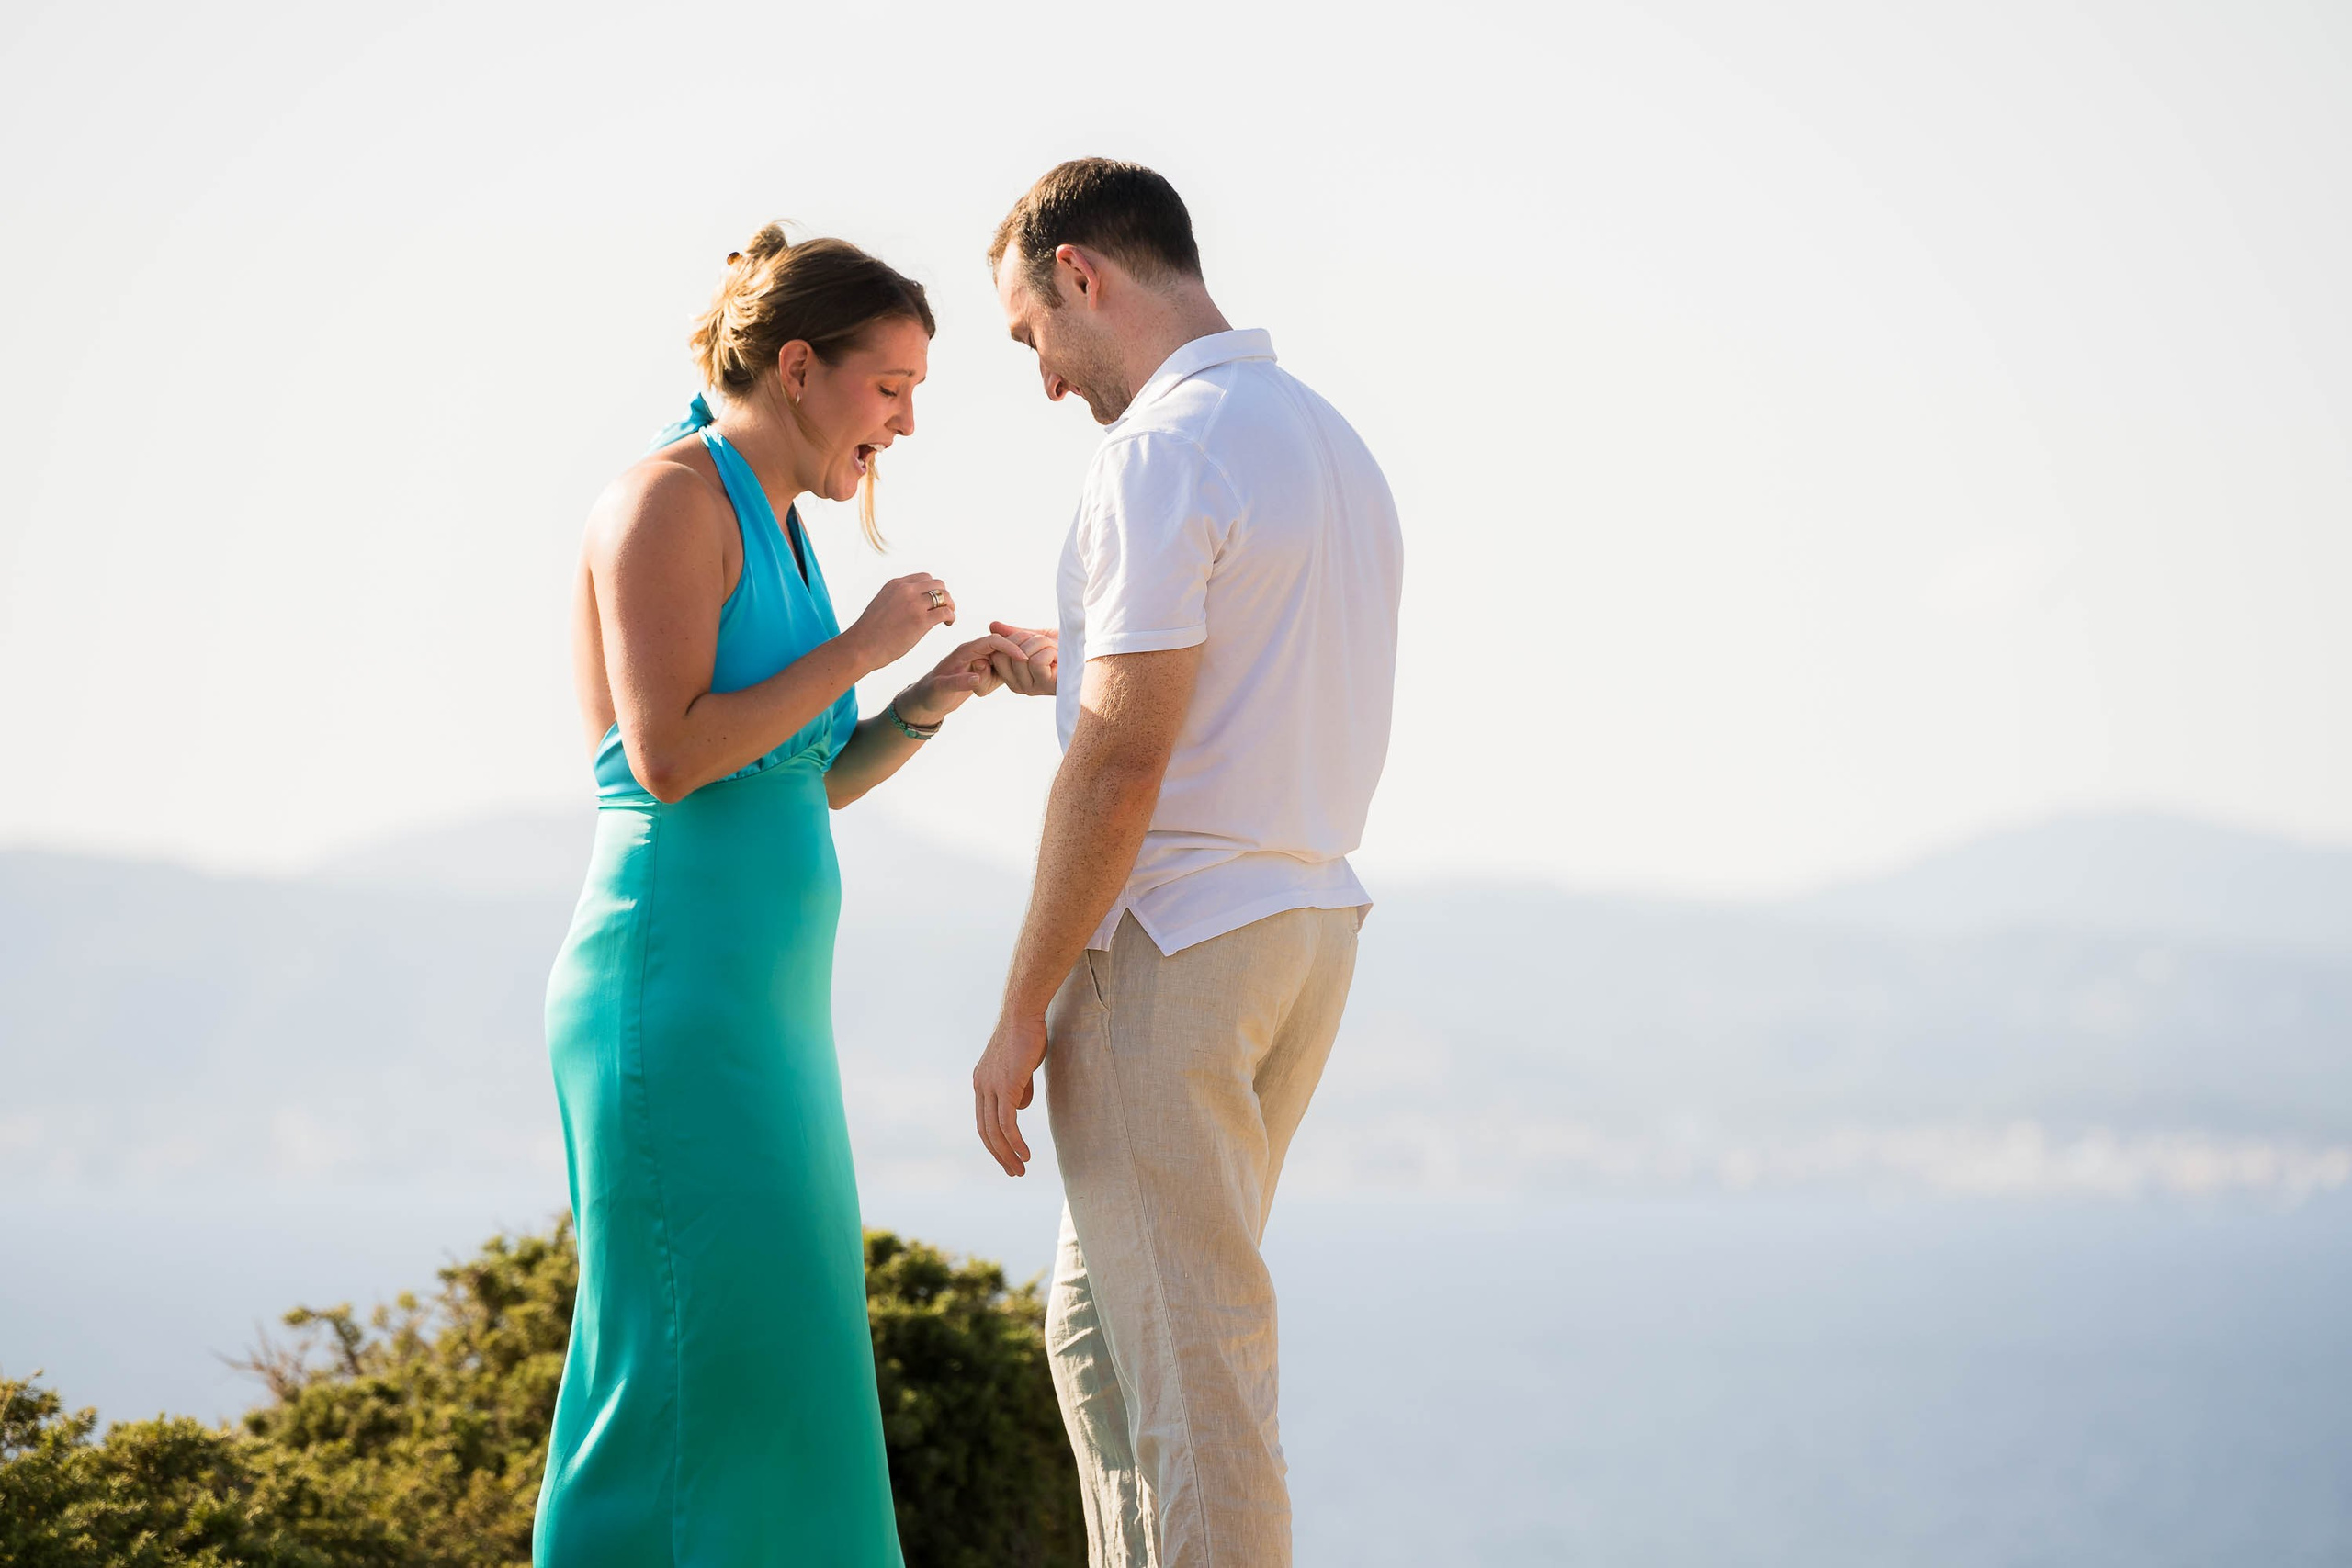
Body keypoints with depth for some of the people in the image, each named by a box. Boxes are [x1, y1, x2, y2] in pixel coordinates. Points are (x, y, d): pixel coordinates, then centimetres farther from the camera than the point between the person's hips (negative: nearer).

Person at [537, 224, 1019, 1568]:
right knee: (696, 1360, -10)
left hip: (763, 1001, 10)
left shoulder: (778, 529, 18)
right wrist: (858, 647, -12)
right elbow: (670, 752, -19)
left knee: (778, 1348, 8)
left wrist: (932, 701, 5)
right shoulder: (670, 499, -10)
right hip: (678, 988, -10)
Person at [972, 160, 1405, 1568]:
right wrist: (1078, 671, 24)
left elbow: (1123, 762, -20)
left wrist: (1023, 1016, -15)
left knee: (1187, 1361, -5)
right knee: (1101, 1332, 18)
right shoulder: (1329, 439, 15)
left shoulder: (1165, 451, -15)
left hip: (1172, 943, -10)